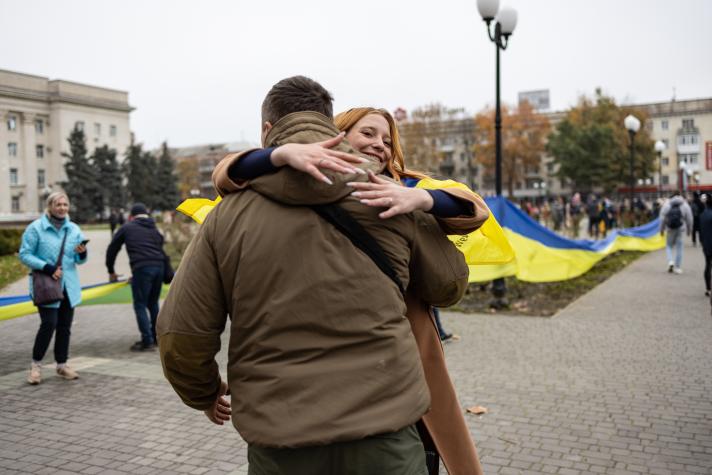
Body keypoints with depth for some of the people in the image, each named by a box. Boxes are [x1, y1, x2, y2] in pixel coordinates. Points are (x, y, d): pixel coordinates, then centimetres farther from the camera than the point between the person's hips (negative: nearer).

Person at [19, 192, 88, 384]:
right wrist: (47, 268, -19)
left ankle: (62, 364, 20)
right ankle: (36, 364, 6)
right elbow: (25, 254, -7)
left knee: (65, 326, 8)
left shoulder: (74, 229, 8)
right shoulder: (36, 228, -5)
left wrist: (82, 253, -13)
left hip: (69, 286, 5)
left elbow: (80, 260, 11)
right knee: (49, 324, -12)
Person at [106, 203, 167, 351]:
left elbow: (112, 250, 16)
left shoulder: (127, 228, 13)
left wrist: (111, 271, 29)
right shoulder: (155, 230, 25)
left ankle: (147, 341, -1)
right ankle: (156, 337, 24)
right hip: (159, 267, 5)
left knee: (140, 305, 2)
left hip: (142, 268, -5)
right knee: (153, 304, 19)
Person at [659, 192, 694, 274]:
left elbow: (662, 218, 0)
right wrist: (689, 230, 14)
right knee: (679, 247, 7)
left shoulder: (666, 204, 1)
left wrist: (661, 230, 8)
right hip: (681, 228, 0)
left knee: (669, 246, 15)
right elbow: (689, 219, 3)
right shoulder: (685, 205, 2)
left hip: (670, 228, 0)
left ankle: (670, 261, -8)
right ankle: (677, 267, 8)